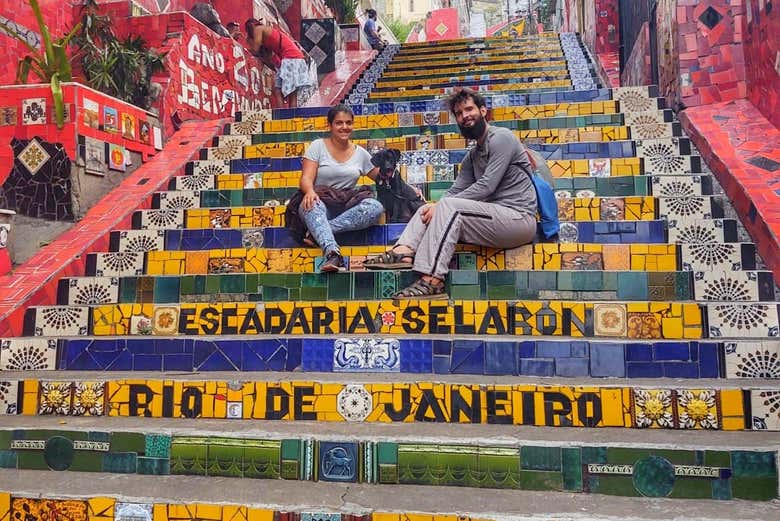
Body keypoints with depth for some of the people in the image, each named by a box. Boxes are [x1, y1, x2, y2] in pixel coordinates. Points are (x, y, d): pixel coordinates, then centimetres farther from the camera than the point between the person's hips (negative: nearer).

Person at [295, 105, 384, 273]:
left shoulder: (360, 153, 14)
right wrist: (310, 191, -31)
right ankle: (332, 253, -58)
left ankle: (317, 232, -31)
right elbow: (306, 178, -6)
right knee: (312, 205, -38)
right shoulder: (318, 146, 5)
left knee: (376, 207, -28)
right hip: (322, 202, -3)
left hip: (347, 205, 3)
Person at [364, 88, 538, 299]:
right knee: (428, 210, 3)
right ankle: (404, 251, -22)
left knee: (449, 206, -27)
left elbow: (486, 187, -17)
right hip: (495, 216, 9)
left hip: (519, 218, -9)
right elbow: (456, 190, 11)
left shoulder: (501, 137, -7)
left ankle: (432, 280, -34)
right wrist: (435, 207, -10)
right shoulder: (472, 156, 21)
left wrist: (441, 207, -15)